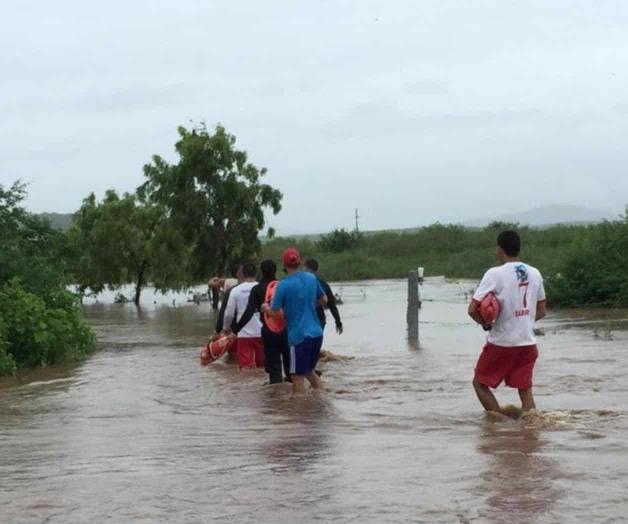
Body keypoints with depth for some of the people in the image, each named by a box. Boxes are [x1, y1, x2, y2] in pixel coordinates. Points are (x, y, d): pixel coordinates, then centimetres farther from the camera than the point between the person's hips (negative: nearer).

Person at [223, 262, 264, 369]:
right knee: (262, 366, 13)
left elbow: (229, 313, 1)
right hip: (261, 333, 1)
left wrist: (226, 328, 18)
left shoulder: (236, 290, -4)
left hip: (244, 334, -1)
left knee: (246, 366, 1)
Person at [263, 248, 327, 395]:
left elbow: (275, 312, -8)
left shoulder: (283, 285, -12)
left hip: (298, 335, -6)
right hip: (316, 333, 6)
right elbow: (324, 301, 18)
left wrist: (266, 308, 13)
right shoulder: (312, 278, 6)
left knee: (298, 377, 1)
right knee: (309, 371, 22)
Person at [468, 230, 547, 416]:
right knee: (525, 389, 12)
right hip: (528, 342, 5)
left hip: (501, 342, -5)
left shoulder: (495, 274, -12)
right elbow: (541, 311, 14)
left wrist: (486, 324, 0)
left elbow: (472, 309, -16)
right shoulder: (534, 273, 5)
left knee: (480, 383, 12)